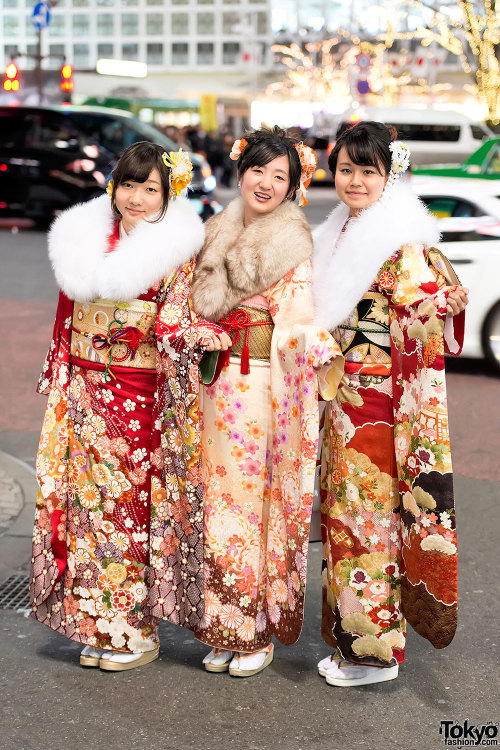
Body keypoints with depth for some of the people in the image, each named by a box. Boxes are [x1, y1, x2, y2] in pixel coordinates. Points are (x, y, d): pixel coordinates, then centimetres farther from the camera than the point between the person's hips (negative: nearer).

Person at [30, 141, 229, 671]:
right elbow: (67, 318, 14)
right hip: (83, 397, 5)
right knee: (84, 501, 8)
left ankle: (137, 631, 15)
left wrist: (201, 334, -31)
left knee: (131, 506, 1)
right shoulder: (84, 237, 8)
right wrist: (59, 379, 15)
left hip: (139, 402, -5)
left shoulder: (176, 251, -5)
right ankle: (98, 627, 22)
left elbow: (171, 328, -11)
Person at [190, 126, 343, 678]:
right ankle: (224, 630, 18)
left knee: (256, 500, -1)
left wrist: (322, 353, -31)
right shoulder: (220, 233, 14)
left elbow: (297, 316, -15)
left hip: (264, 386, -6)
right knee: (221, 499, 8)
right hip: (218, 380, 6)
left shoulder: (292, 243, -4)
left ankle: (257, 633, 11)